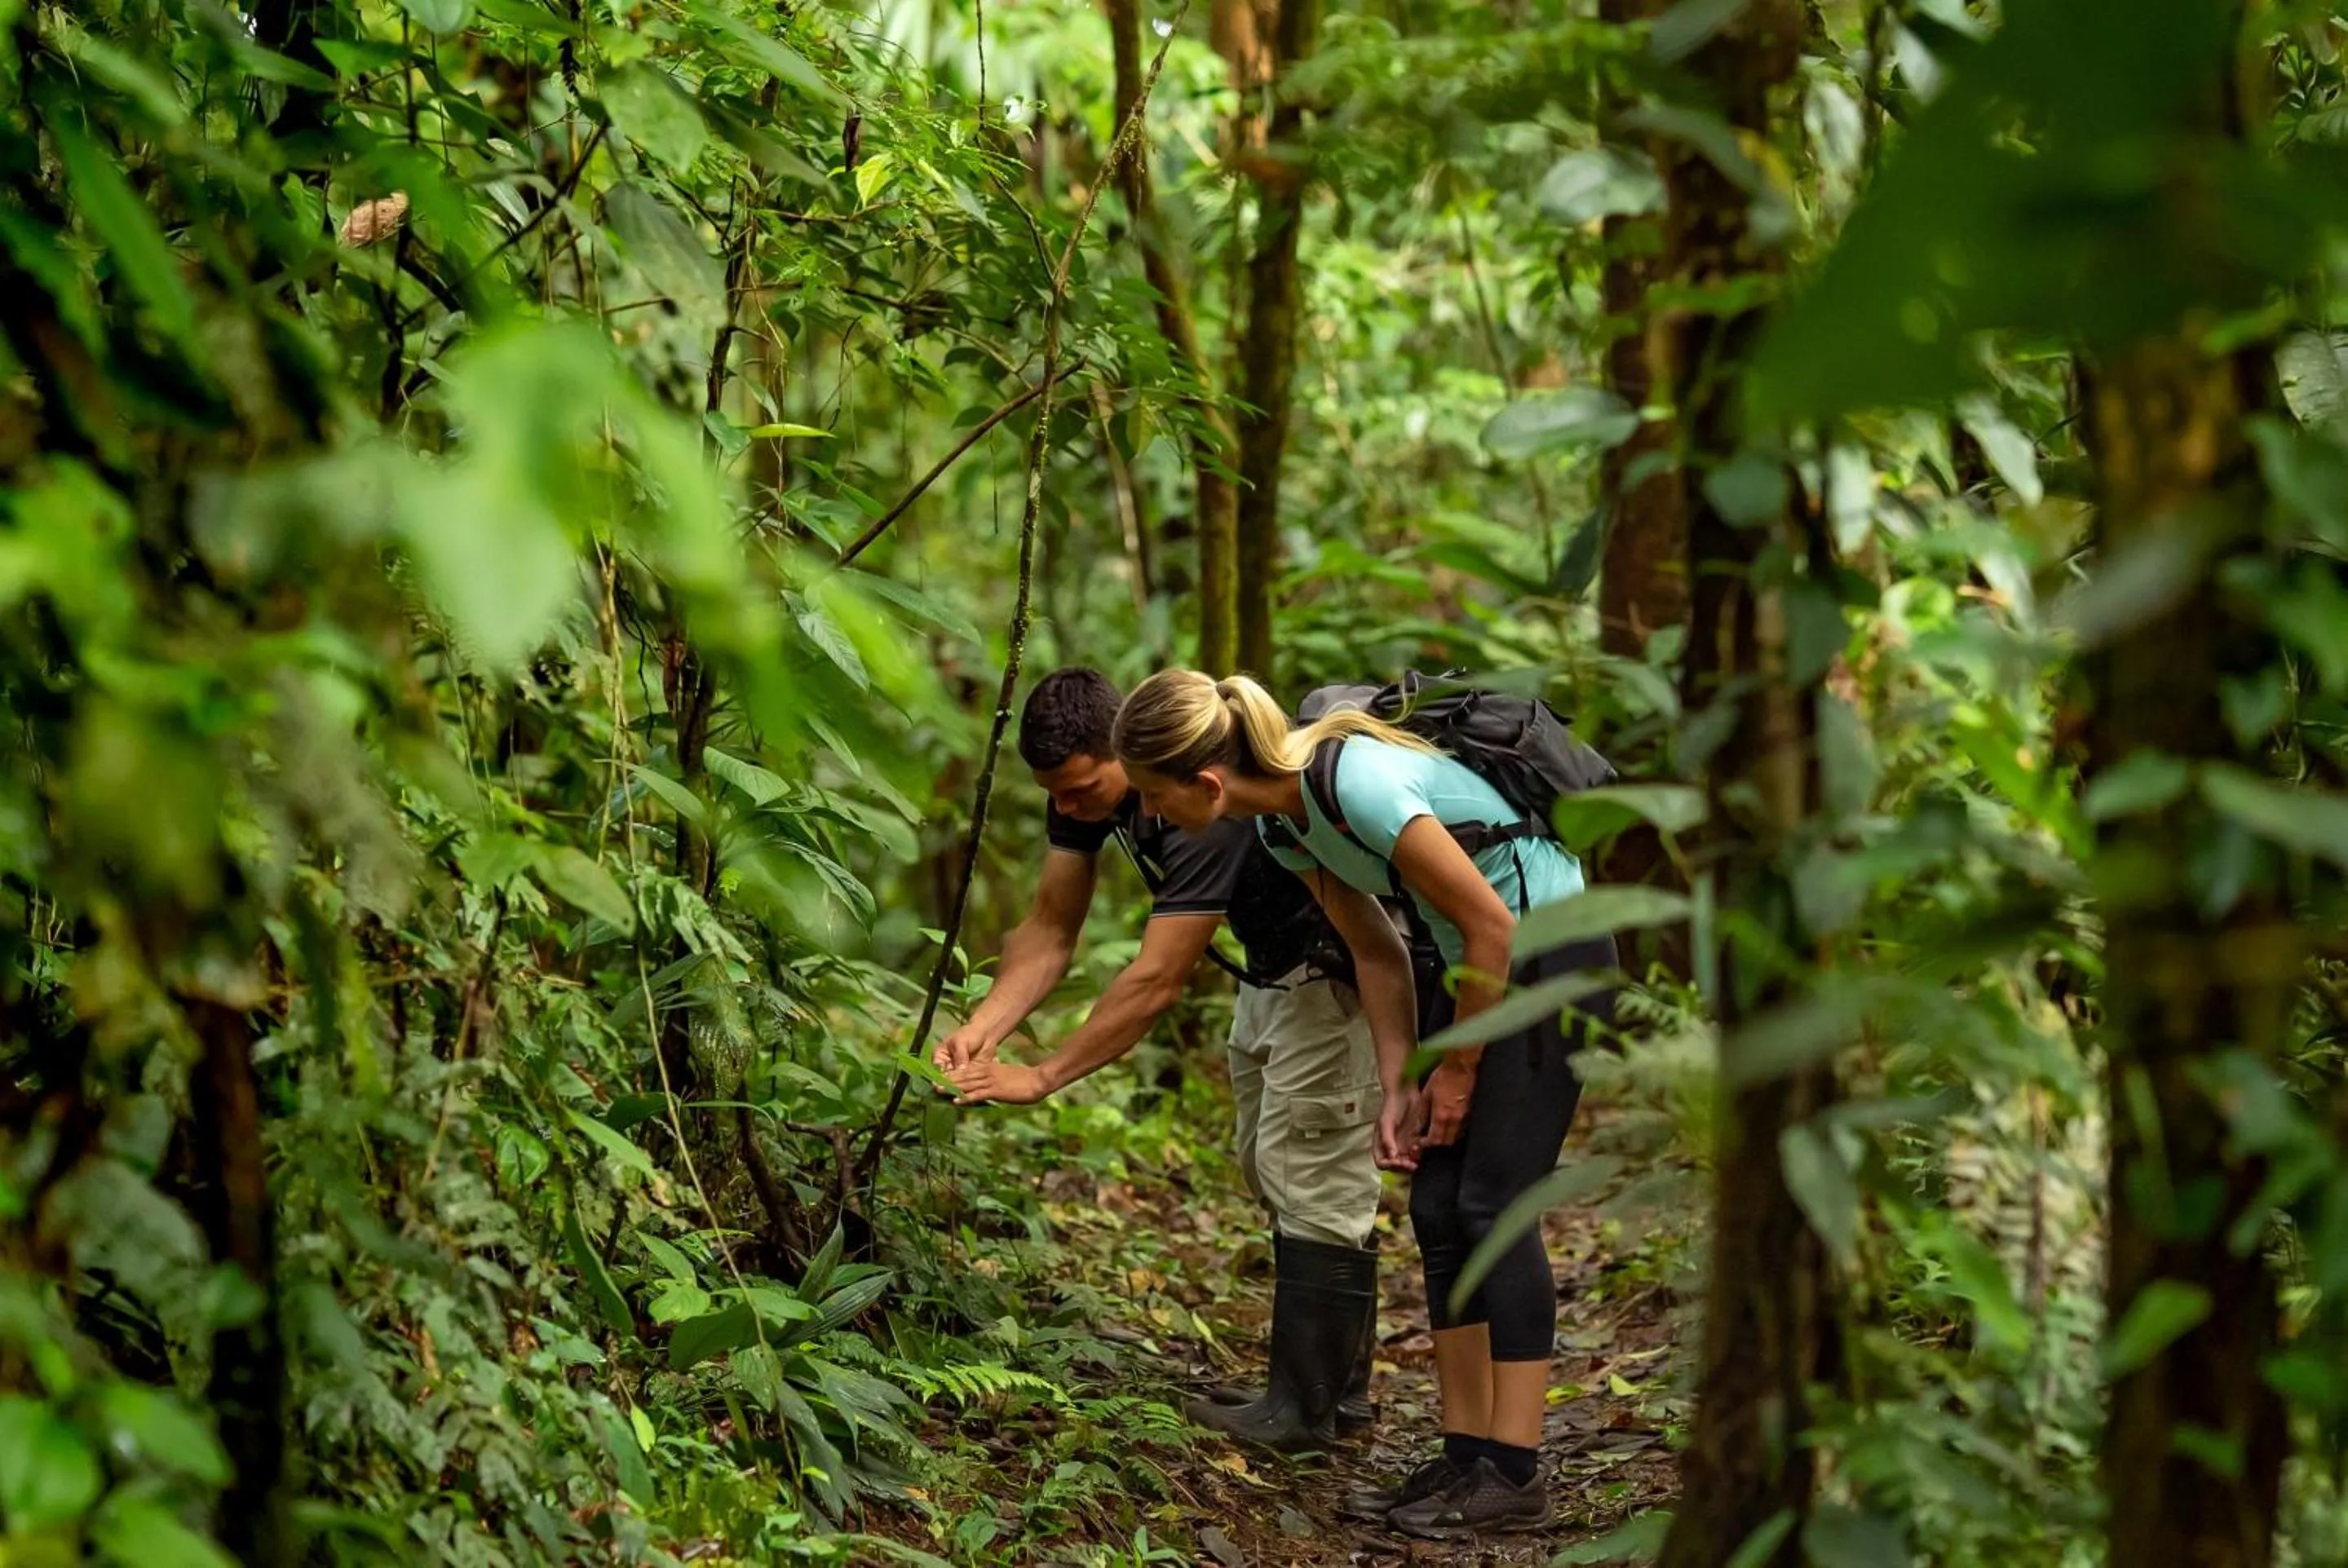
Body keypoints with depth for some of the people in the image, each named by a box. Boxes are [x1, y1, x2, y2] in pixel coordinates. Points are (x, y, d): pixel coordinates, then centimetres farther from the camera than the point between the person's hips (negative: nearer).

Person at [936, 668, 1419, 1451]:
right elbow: (1050, 930, -6)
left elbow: (1157, 980, -36)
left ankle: (1307, 1408, -2)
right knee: (1270, 1173, 15)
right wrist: (981, 1030, -21)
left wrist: (1042, 1077, -32)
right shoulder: (1090, 780, -10)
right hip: (1271, 968, 10)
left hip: (1338, 973, -10)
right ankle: (1337, 1388, 23)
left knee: (1313, 1181, -9)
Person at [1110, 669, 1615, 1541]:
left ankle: (1513, 1476, -7)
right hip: (1476, 961, 9)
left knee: (1491, 1203, -11)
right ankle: (1466, 1456, 10)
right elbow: (1375, 952, 7)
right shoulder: (1280, 823, -2)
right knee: (1437, 1208, 5)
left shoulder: (1357, 783, -30)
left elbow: (1493, 924, -23)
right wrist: (1398, 1088, 1)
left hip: (1552, 946, -9)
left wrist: (1458, 1069, -12)